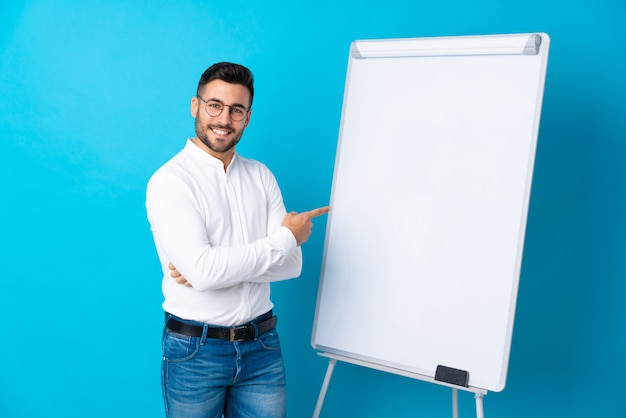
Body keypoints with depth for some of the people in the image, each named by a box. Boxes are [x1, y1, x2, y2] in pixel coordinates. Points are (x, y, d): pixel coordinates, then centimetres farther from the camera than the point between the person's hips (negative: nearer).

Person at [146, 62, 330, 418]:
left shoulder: (261, 176, 4)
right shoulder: (170, 181, -11)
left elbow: (292, 264, -4)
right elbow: (202, 271, -23)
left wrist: (214, 266, -18)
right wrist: (285, 238, -14)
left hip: (262, 346, 4)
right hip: (196, 350, -4)